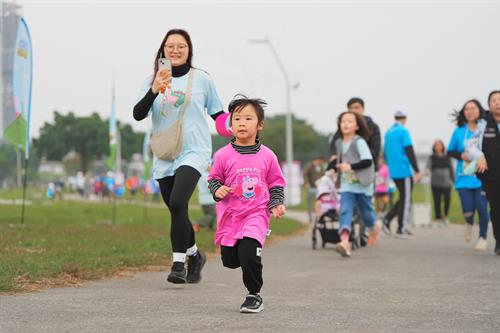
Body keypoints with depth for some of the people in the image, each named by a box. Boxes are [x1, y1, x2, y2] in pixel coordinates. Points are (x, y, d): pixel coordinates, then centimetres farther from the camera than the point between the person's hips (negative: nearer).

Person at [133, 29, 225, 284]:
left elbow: (218, 114, 12)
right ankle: (194, 255, 36)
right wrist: (154, 90, -23)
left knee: (177, 203, -24)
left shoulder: (201, 79, 2)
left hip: (194, 152, -3)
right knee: (177, 213, 11)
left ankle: (178, 264, -20)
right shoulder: (153, 79, 5)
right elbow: (138, 114, -8)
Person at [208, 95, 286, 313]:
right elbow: (213, 178, 7)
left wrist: (276, 205, -5)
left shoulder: (267, 156, 0)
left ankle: (254, 295, -1)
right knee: (230, 261, 7)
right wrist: (217, 190, -14)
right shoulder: (223, 155, -2)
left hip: (256, 213, -2)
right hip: (229, 214, 2)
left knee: (249, 255, -20)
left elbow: (276, 184, 9)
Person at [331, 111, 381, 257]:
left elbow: (368, 161, -21)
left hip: (362, 185, -4)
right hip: (346, 185, 4)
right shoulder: (339, 143, 7)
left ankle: (374, 228, 45)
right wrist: (338, 165, 12)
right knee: (345, 211, -15)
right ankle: (344, 242, -29)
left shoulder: (359, 141, -13)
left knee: (366, 213, 10)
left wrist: (350, 166, -27)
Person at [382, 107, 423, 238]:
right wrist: (417, 171, -15)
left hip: (393, 172, 7)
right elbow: (409, 152, -16)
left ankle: (387, 219, 3)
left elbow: (385, 152, 19)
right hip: (404, 171, -7)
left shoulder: (388, 132, 11)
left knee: (404, 198, 17)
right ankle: (401, 230, 2)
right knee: (405, 200, 1)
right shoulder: (403, 131, -12)